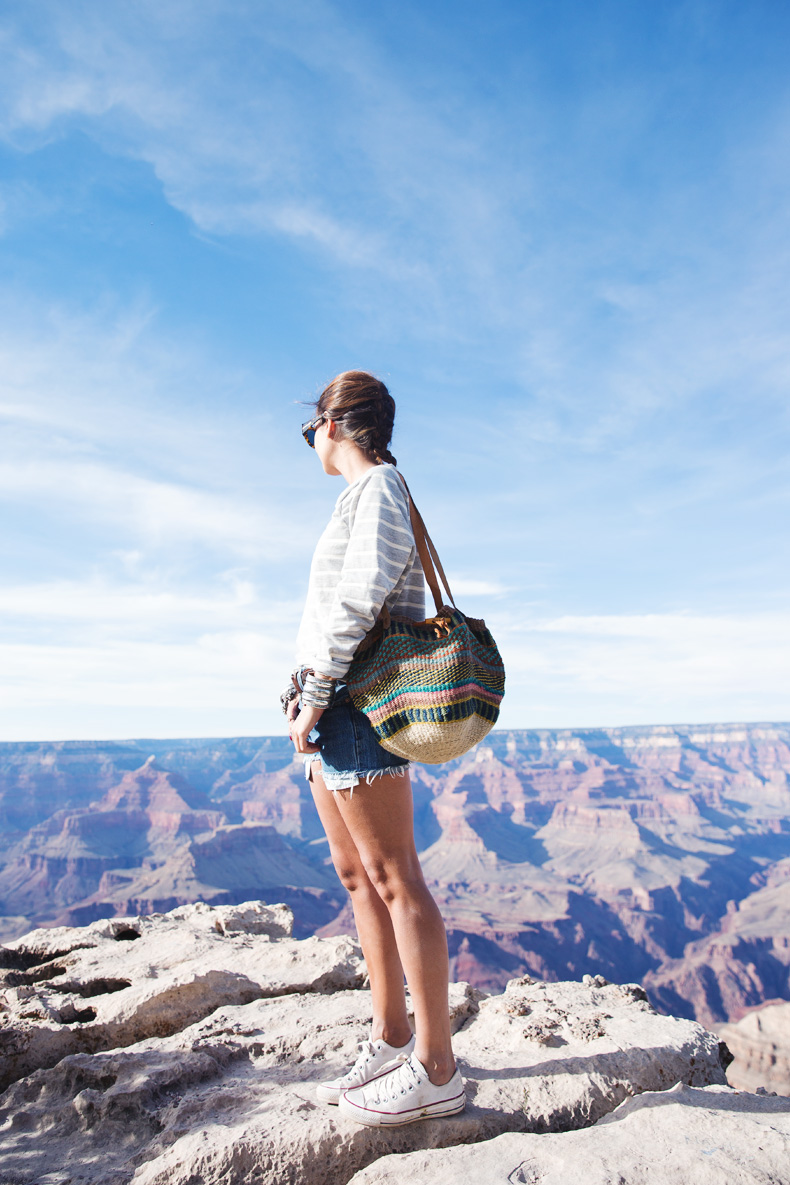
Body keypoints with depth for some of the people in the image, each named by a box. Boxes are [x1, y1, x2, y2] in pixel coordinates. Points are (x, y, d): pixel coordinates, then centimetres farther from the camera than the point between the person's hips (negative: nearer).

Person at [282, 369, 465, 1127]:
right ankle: (390, 1040, 24)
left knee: (393, 877, -5)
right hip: (335, 714, 10)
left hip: (359, 697, -10)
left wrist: (314, 695, -18)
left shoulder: (378, 486, -5)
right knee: (356, 873, 12)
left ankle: (436, 1070, 5)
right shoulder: (363, 497, 23)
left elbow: (361, 597, -18)